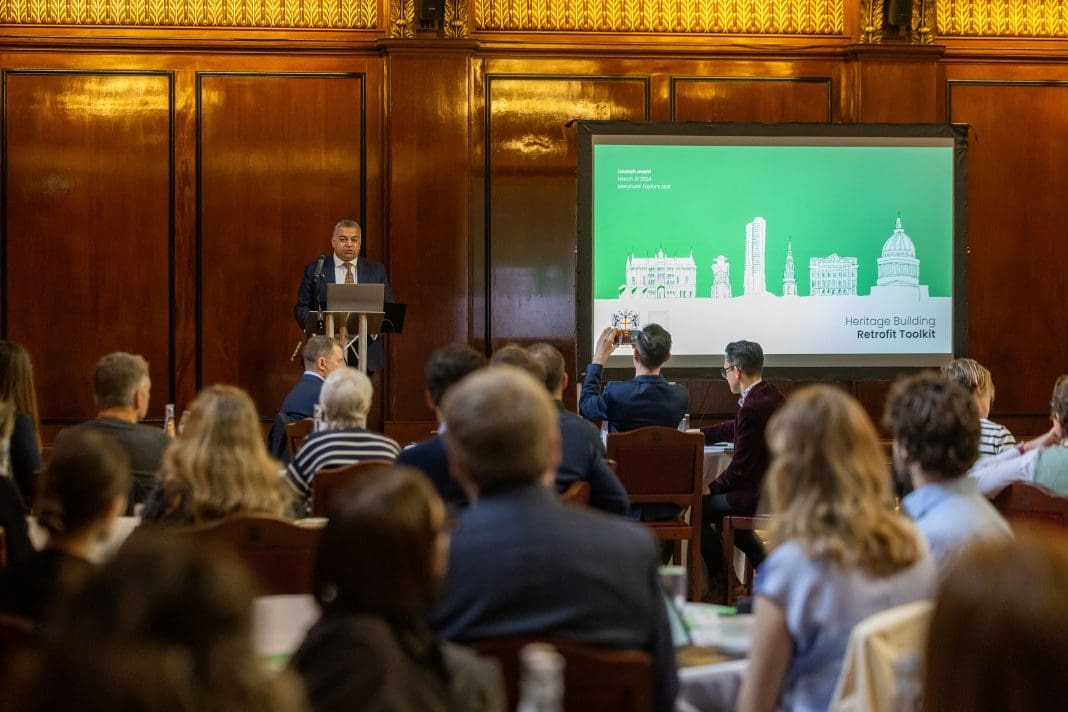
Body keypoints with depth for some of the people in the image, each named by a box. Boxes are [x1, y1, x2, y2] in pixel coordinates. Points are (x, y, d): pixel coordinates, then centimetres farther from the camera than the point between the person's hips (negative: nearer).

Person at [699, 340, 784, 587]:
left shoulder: (753, 409, -24)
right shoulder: (771, 395, 6)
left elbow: (740, 468, -20)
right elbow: (736, 429, 24)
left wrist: (713, 487, -4)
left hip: (759, 495, -10)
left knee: (700, 509, 4)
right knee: (723, 513, 28)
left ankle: (721, 582, 13)